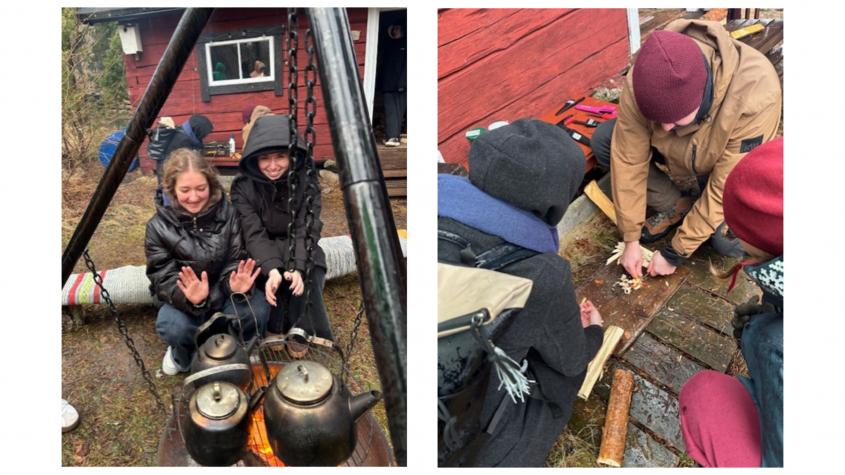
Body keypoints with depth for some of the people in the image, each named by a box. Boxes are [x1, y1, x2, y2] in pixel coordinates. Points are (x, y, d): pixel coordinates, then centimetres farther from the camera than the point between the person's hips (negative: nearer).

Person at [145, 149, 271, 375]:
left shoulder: (228, 214, -11)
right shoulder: (158, 227, -12)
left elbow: (235, 261, -11)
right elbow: (164, 278, -16)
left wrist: (237, 284, -36)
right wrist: (189, 297, -39)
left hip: (224, 293, 1)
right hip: (182, 299, 0)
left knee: (257, 310, -30)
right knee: (174, 327, -33)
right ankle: (185, 354, 5)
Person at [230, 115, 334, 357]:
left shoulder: (306, 181, -14)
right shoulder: (243, 185, -15)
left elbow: (306, 230, -21)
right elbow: (254, 234, -22)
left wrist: (298, 267, -39)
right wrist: (272, 269, -39)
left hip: (301, 254, 1)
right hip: (260, 256, 0)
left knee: (307, 283, -29)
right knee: (269, 283, -31)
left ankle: (300, 333, 0)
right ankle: (274, 332, -2)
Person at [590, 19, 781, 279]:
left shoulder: (754, 96, -40)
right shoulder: (643, 84, -33)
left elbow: (725, 188, -32)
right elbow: (628, 159, -24)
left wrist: (675, 253, -26)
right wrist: (631, 240, -19)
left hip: (730, 162, -3)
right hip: (678, 150, 4)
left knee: (729, 241, -28)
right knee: (604, 140, -19)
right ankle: (676, 207, -3)